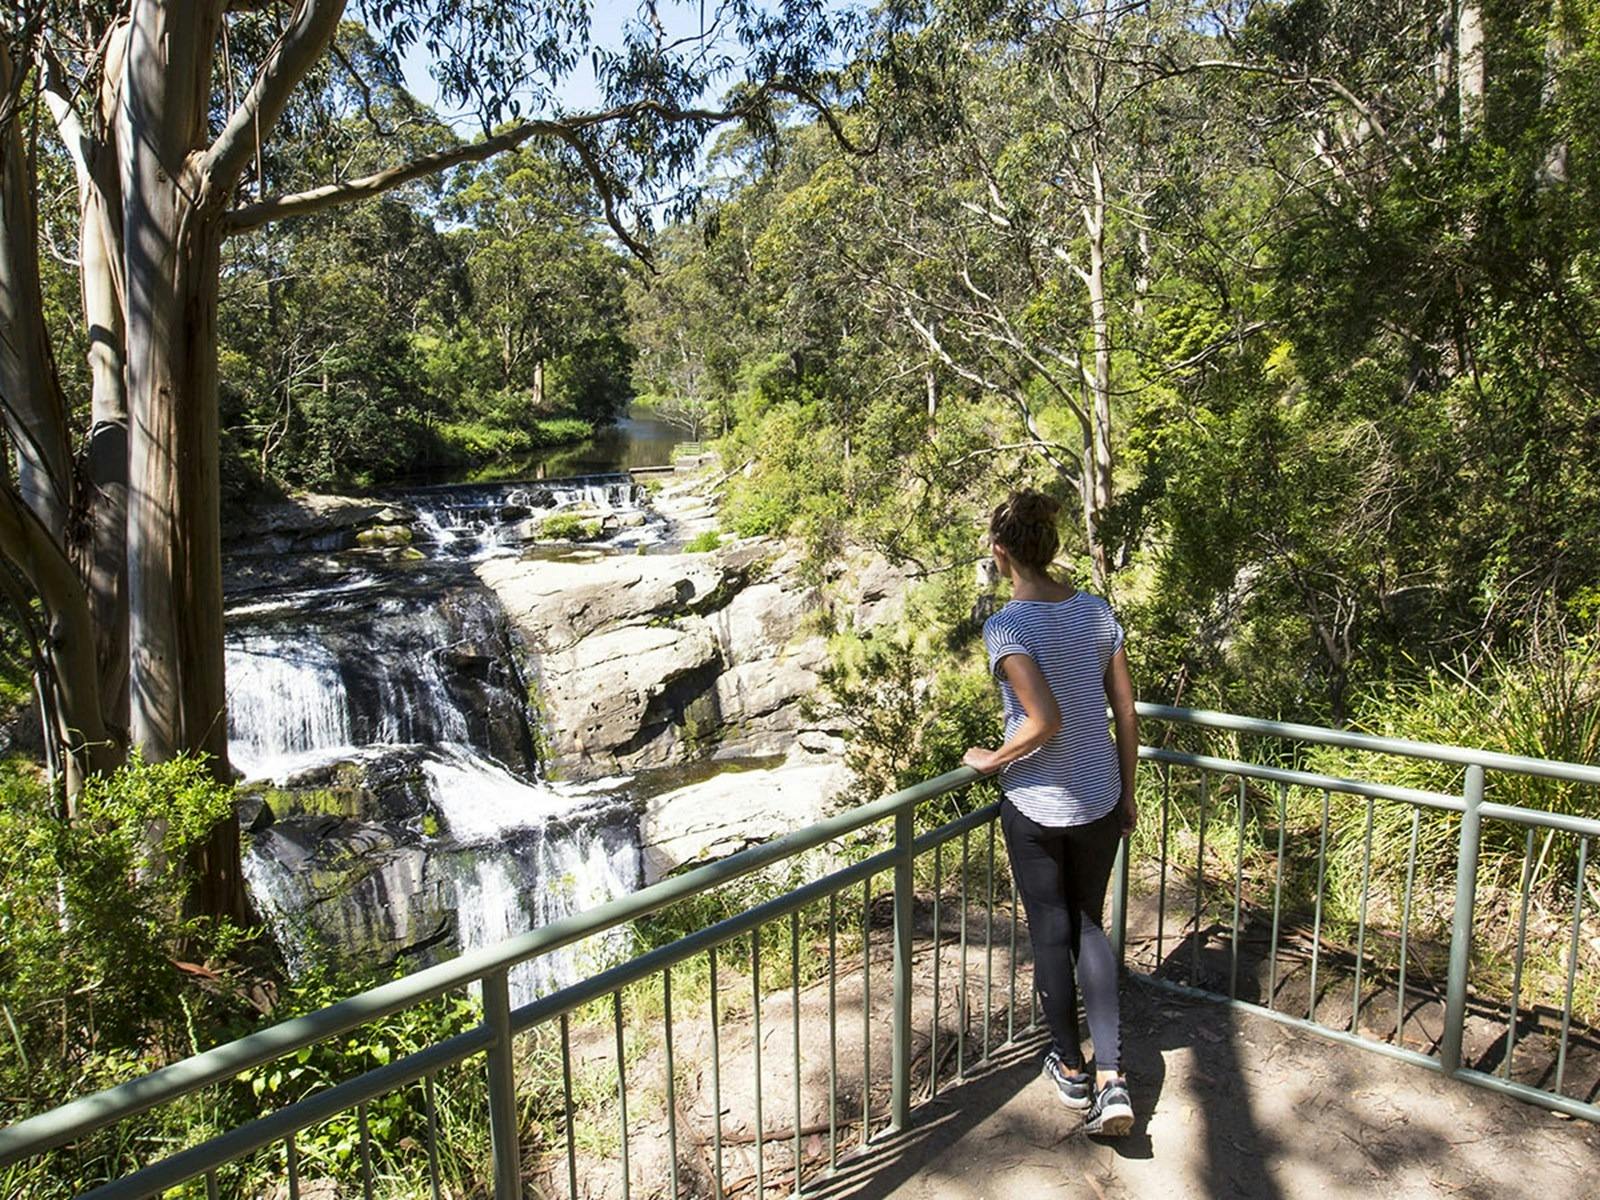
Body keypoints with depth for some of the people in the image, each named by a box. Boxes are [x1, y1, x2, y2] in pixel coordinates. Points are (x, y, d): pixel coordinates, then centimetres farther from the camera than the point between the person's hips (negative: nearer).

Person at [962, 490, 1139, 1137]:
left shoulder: (1006, 626, -19)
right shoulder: (1097, 611, -2)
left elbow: (1044, 721, -29)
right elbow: (1126, 713, 2)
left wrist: (993, 760, -11)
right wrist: (1126, 793, 13)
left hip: (1036, 805, -5)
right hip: (1099, 799, 5)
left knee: (1050, 933, 14)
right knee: (1088, 925, 19)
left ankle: (1070, 1067, 32)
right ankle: (1111, 1077, 12)